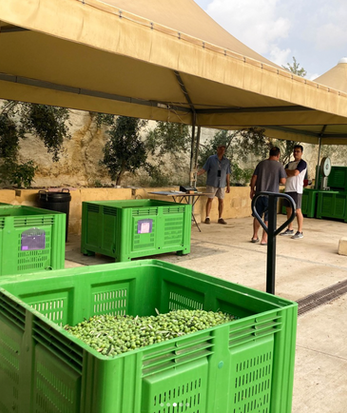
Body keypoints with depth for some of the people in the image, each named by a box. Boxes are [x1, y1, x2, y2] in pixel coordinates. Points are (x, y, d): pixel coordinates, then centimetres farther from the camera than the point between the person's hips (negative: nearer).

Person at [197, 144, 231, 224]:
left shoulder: (227, 161, 10)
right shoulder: (211, 158, 2)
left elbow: (227, 174, 12)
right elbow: (204, 169, 0)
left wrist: (228, 185, 10)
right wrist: (197, 173, -16)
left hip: (222, 185, 3)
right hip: (212, 184, -3)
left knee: (221, 200, 4)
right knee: (210, 199, -1)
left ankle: (220, 218, 13)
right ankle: (207, 218, 5)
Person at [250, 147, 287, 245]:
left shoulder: (261, 163, 4)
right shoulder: (279, 166, -5)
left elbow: (254, 178, 3)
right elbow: (283, 181, -9)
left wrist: (252, 189, 14)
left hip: (259, 194, 3)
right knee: (268, 218, 4)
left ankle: (255, 236, 23)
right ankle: (264, 239, 5)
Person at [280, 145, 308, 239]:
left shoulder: (302, 163, -4)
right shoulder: (290, 163, 20)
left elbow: (295, 172, -17)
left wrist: (288, 172, -1)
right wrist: (292, 172, -8)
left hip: (296, 190, -8)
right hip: (288, 189, 8)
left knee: (297, 210, -6)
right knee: (288, 209, 12)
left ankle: (300, 232, -1)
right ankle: (290, 229, 22)